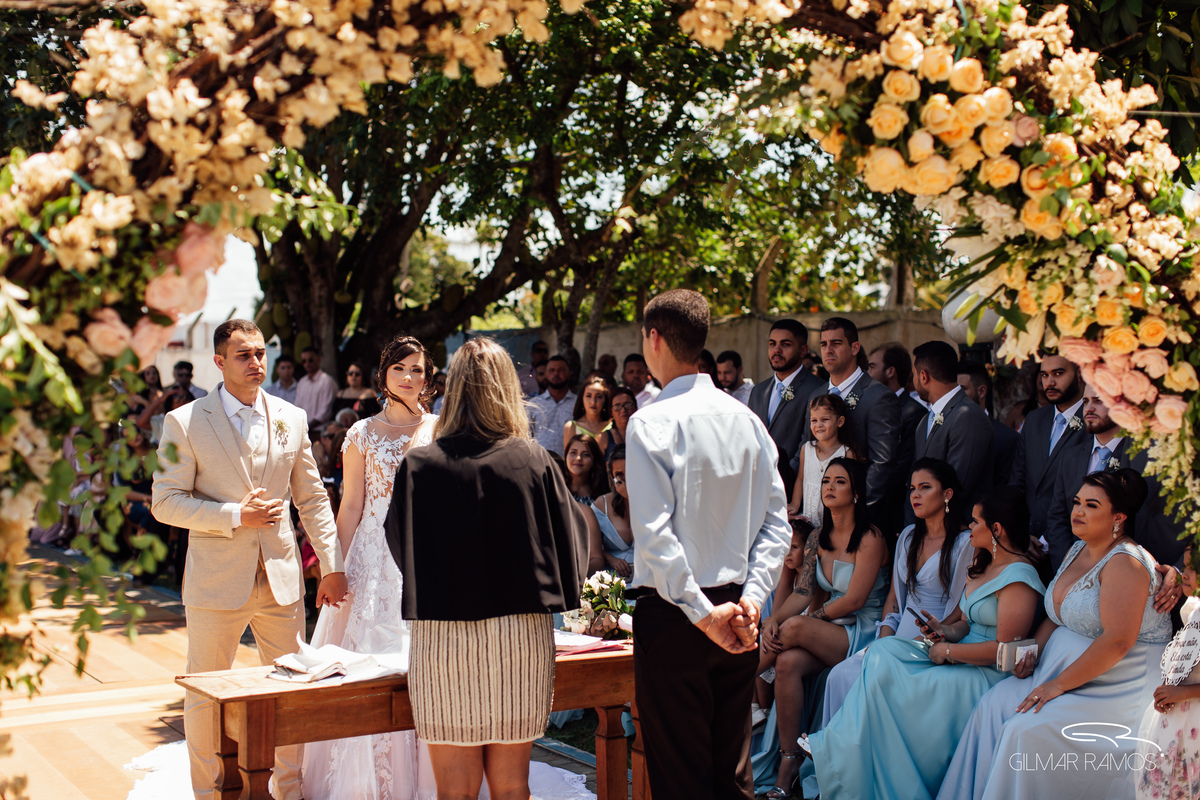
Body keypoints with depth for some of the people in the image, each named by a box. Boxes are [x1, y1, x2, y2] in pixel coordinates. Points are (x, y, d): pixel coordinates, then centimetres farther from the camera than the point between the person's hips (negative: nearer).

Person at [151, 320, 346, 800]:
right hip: (217, 580, -3)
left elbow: (313, 499, 11)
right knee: (206, 695, 6)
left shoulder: (292, 419, 7)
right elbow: (166, 503, -6)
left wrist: (332, 566, 4)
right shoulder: (185, 423, -4)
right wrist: (236, 516, -16)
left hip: (281, 579, 3)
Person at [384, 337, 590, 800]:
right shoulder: (535, 462, -3)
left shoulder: (419, 466, -6)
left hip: (443, 639, -1)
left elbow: (398, 545, 4)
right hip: (523, 635, 2)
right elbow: (571, 542, 5)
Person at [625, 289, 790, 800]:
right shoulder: (746, 418, 6)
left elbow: (654, 532, -19)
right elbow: (776, 521, 4)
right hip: (737, 618, 6)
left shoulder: (652, 422, -12)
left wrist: (700, 613, -16)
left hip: (674, 615, -6)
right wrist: (750, 598, -2)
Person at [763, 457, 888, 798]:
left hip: (864, 633, -5)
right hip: (829, 630, 5)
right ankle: (788, 763, -22)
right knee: (787, 662, -26)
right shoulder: (818, 539, 12)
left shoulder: (870, 539, -9)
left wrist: (811, 618, -11)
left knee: (795, 626, -31)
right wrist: (773, 620, -13)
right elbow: (802, 593, 5)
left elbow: (854, 600, -14)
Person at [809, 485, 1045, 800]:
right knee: (884, 652, -13)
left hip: (988, 675, -9)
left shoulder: (1018, 578, -16)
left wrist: (948, 650, -15)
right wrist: (948, 631, -2)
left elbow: (1005, 649, -21)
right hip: (961, 655, 9)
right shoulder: (983, 564, 16)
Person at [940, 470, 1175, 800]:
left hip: (1116, 689, -9)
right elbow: (1055, 615, 21)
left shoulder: (1125, 562, -17)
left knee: (1027, 729, -23)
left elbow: (1118, 641, -25)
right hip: (1061, 668, 9)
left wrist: (1059, 685, -21)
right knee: (994, 704, -9)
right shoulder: (1077, 550, 12)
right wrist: (1033, 651, 0)